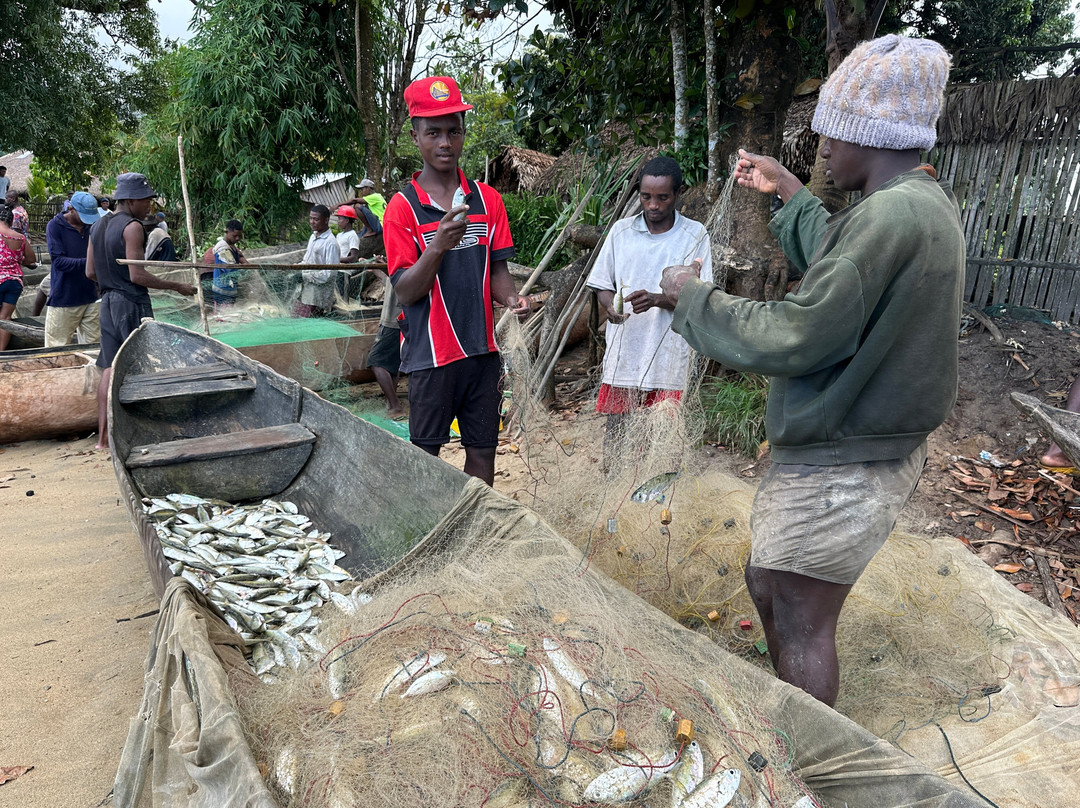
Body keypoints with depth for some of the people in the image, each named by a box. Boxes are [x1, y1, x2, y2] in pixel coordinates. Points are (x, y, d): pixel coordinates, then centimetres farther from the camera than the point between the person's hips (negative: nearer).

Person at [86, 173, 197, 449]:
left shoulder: (97, 226, 13)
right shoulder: (132, 227, -13)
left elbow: (90, 272, 14)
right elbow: (137, 275, -18)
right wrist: (177, 286, -12)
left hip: (108, 302, 8)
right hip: (132, 303, -8)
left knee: (110, 368, 9)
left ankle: (103, 437, 11)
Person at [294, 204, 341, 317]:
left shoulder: (330, 243, -16)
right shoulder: (313, 236, 11)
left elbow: (330, 272, -20)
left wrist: (305, 276, -17)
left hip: (318, 295, -9)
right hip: (306, 290, 9)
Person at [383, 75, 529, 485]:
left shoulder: (487, 199, 7)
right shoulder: (403, 207, -4)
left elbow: (497, 270, 10)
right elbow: (405, 291, -9)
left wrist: (512, 298, -12)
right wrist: (438, 246, -25)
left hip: (482, 349, 3)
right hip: (430, 354, -3)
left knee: (482, 451, 11)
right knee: (426, 454, 6)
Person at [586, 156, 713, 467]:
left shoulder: (695, 235, 1)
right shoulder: (621, 230, 8)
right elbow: (602, 284, 13)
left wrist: (658, 300, -20)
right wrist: (611, 305, -11)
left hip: (668, 356, -2)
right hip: (624, 351, 2)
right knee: (615, 428, 6)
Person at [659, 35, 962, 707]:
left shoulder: (892, 215, -25)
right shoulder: (926, 200, 7)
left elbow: (790, 340, -25)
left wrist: (693, 295, -11)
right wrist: (790, 193, 29)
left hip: (842, 468, -10)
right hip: (862, 445, 10)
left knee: (803, 626, 5)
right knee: (767, 586, 22)